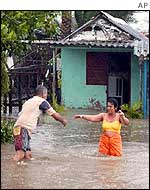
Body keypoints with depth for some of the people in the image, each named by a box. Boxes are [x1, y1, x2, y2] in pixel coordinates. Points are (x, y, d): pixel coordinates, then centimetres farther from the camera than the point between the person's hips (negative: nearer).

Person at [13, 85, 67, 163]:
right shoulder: (42, 101, 3)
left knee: (28, 155, 6)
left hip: (18, 128, 9)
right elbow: (55, 115, 9)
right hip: (23, 129, -9)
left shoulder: (29, 101, 27)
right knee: (20, 155, -24)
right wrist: (63, 120, 27)